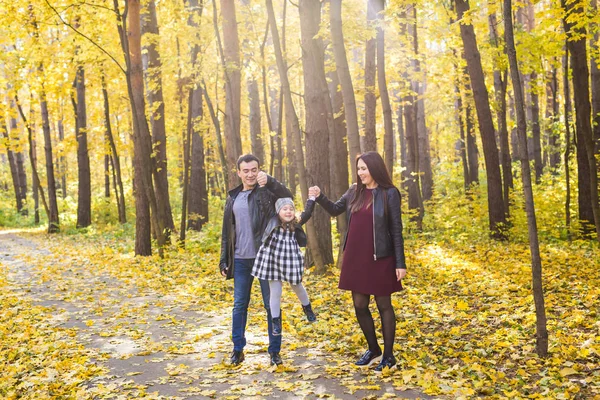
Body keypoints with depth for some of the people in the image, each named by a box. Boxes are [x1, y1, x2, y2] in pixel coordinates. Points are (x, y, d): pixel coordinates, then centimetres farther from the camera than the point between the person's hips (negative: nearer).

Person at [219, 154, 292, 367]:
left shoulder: (267, 192, -1)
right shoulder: (233, 198, 11)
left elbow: (288, 196, -23)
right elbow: (227, 232, 13)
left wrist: (269, 181, -36)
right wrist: (224, 260, 9)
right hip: (241, 260, 4)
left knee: (271, 305, 3)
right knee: (239, 305, 9)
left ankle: (274, 350, 13)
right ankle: (238, 349, 19)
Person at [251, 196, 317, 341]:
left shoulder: (296, 224, -2)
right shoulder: (273, 222, -8)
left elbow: (307, 213, 9)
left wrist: (312, 198, 8)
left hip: (290, 261, 2)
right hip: (273, 261, -2)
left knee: (297, 287, 20)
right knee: (275, 292, 3)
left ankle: (308, 308, 47)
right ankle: (276, 322, 18)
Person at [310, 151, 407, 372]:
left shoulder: (389, 193, -8)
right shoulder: (355, 191, 6)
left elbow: (396, 230, -8)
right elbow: (335, 209, 19)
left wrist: (400, 263, -10)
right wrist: (320, 197, -1)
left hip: (380, 259, -5)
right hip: (356, 258, 5)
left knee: (384, 306, 6)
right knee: (359, 306, 10)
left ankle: (388, 355, 18)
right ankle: (373, 350, 28)